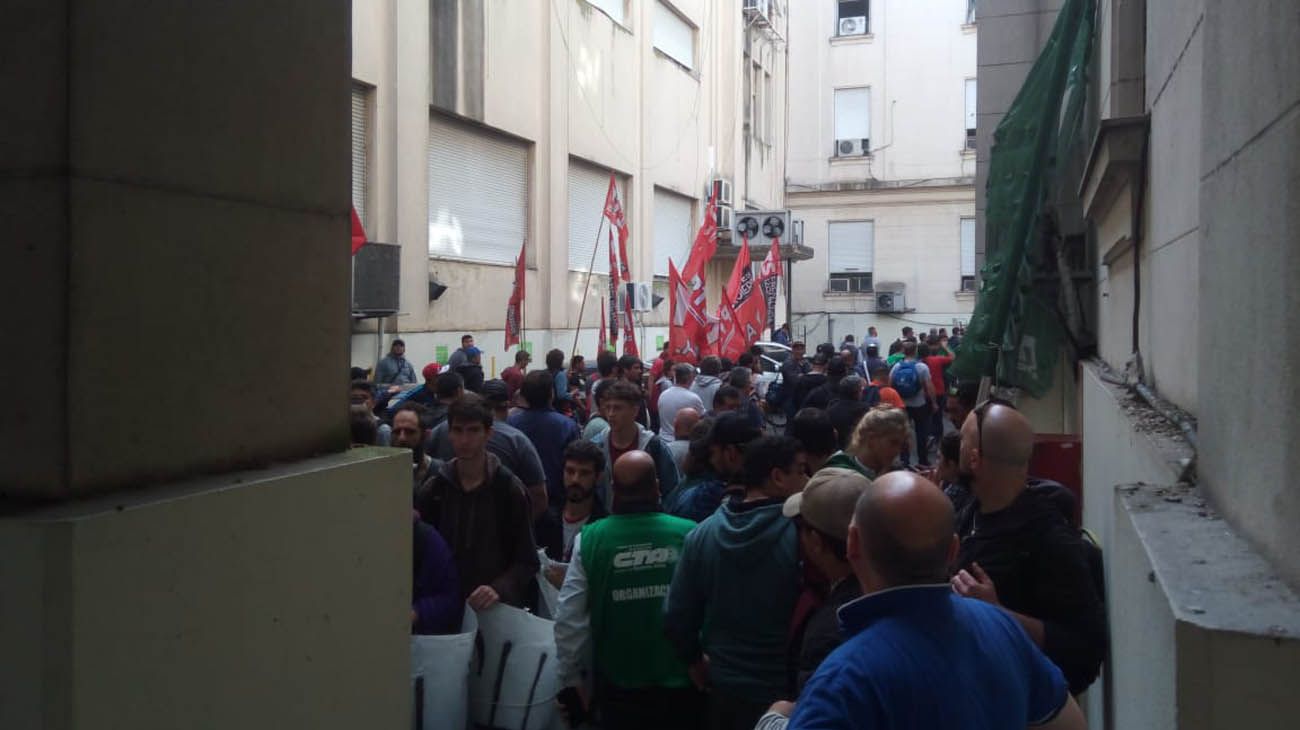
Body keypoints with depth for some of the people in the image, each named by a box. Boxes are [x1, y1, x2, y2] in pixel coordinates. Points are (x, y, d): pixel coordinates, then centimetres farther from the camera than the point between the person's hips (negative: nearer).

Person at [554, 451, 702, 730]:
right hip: (682, 679, 0)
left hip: (619, 683, 0)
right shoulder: (689, 534, -14)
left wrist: (571, 678, 5)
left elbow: (569, 620, -8)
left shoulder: (589, 540, -12)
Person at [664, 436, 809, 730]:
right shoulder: (803, 533, -20)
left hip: (725, 688, 4)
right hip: (787, 693, -4)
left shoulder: (702, 534, -6)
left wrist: (695, 660, 14)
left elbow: (676, 616, -3)